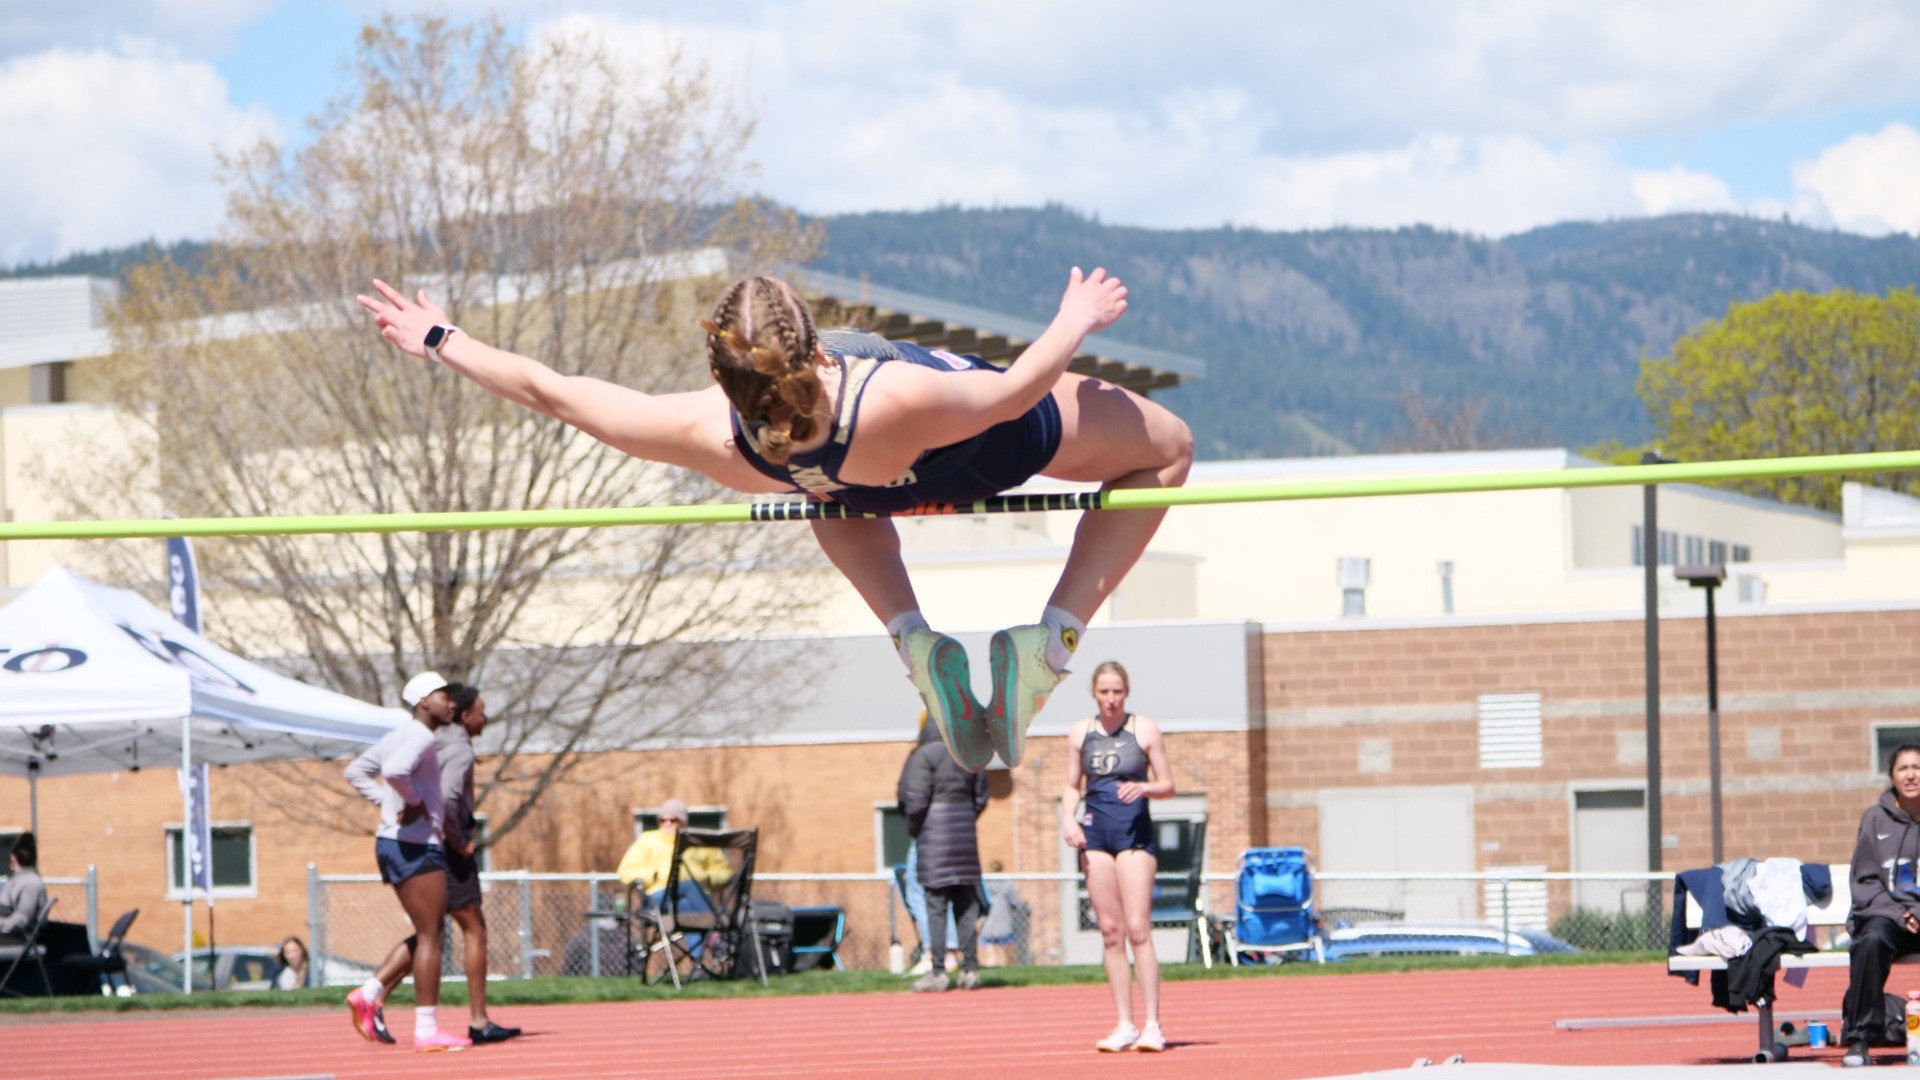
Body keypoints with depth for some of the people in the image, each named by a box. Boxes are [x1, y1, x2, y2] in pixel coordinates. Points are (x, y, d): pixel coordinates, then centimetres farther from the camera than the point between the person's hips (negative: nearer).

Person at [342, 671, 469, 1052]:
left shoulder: (399, 735, 16)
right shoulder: (421, 737, -14)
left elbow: (356, 772, 24)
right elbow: (396, 770, -33)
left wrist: (387, 802, 13)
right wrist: (414, 801, -16)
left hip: (391, 843, 10)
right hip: (416, 845, -10)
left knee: (429, 932, 16)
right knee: (430, 935, -6)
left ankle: (369, 996, 11)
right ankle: (426, 1030, -5)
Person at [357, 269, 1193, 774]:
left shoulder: (716, 441, -38)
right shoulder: (896, 402, -47)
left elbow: (550, 391, -27)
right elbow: (1020, 389, -28)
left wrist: (440, 341, -15)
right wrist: (1076, 322, -8)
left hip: (882, 485, 4)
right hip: (1000, 439, -4)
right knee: (1166, 447, 18)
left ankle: (914, 642, 14)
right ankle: (1051, 640, 2)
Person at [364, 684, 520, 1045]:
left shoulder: (433, 743, 13)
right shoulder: (459, 750, -14)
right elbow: (447, 798, -31)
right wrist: (459, 842, -16)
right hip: (448, 851, -9)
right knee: (474, 931, 2)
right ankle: (479, 1021, 4)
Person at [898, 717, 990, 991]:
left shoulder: (924, 755, -10)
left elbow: (916, 799, -13)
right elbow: (980, 797, 13)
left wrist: (913, 828, 1)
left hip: (934, 835, -5)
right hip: (965, 832, 5)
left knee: (936, 906, -3)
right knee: (967, 905, 7)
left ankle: (938, 971, -5)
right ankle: (970, 970, 7)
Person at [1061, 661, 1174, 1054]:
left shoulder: (1145, 730, 0)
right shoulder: (1080, 733, 8)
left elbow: (1167, 785, 3)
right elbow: (1072, 786, 15)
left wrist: (1144, 788, -18)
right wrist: (1068, 818, -4)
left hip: (1135, 831, -3)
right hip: (1095, 831, 3)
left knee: (1138, 930, -10)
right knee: (1111, 932, 2)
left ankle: (1152, 1024, -9)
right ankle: (1125, 1025, 6)